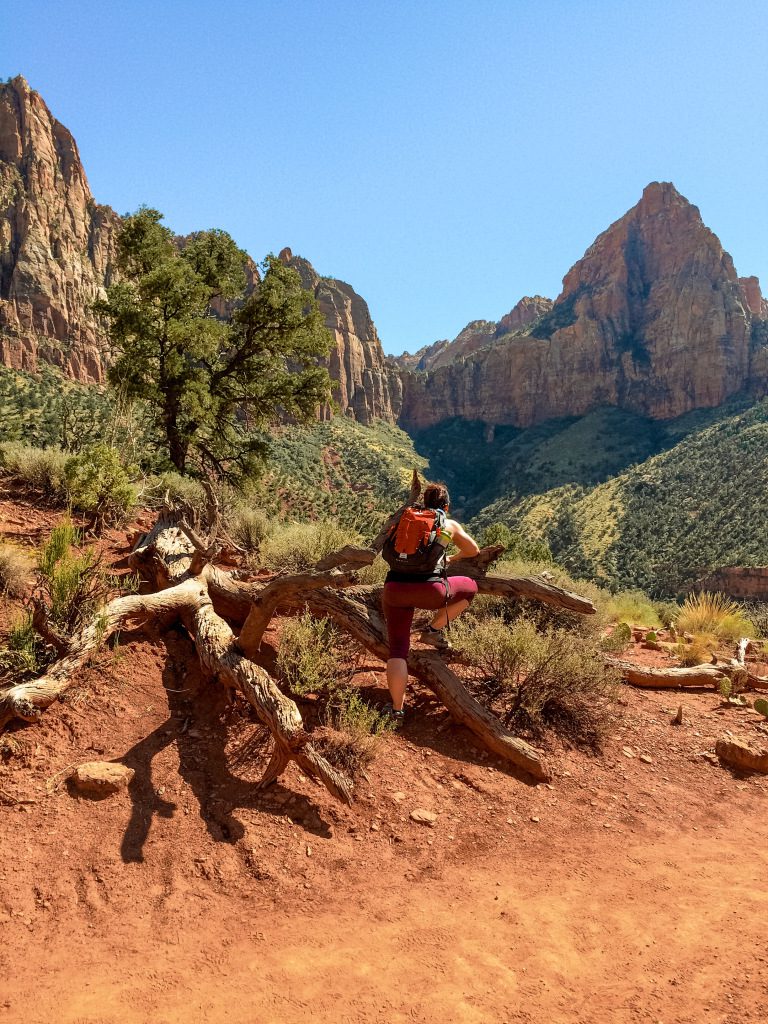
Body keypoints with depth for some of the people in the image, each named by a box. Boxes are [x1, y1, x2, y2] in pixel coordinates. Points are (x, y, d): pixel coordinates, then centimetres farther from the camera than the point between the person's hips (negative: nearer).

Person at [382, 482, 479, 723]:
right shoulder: (451, 525, 16)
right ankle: (433, 630, 19)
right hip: (429, 590, -3)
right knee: (470, 587, 25)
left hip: (394, 588, 3)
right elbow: (473, 551, 30)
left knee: (398, 650, 11)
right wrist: (452, 558, 51)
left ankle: (397, 709, 7)